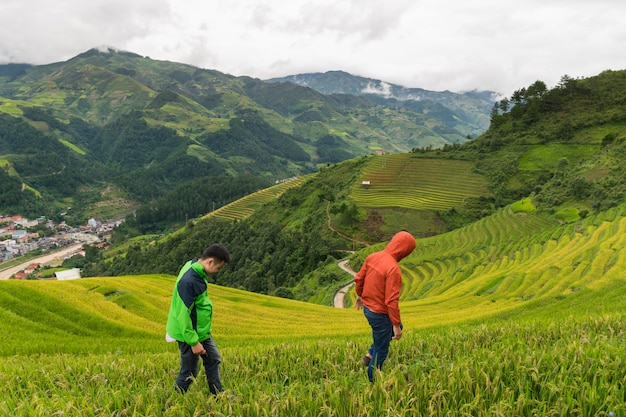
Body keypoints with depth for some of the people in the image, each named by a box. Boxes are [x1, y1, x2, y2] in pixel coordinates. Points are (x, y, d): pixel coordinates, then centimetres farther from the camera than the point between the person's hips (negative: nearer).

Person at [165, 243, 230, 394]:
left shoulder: (195, 267, -3)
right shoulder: (189, 281, -31)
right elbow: (183, 314, -27)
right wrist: (193, 342, -19)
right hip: (189, 334, -9)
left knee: (213, 360, 18)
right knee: (189, 373, 7)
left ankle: (218, 395, 32)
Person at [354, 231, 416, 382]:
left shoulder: (372, 257, -4)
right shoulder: (393, 269, -28)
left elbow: (359, 279, 8)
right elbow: (391, 301, -25)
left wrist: (359, 295, 26)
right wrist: (396, 325, -16)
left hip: (367, 307, 8)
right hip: (380, 314, -8)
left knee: (397, 326, 31)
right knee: (381, 352, 12)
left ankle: (370, 356, 32)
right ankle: (373, 381, 30)